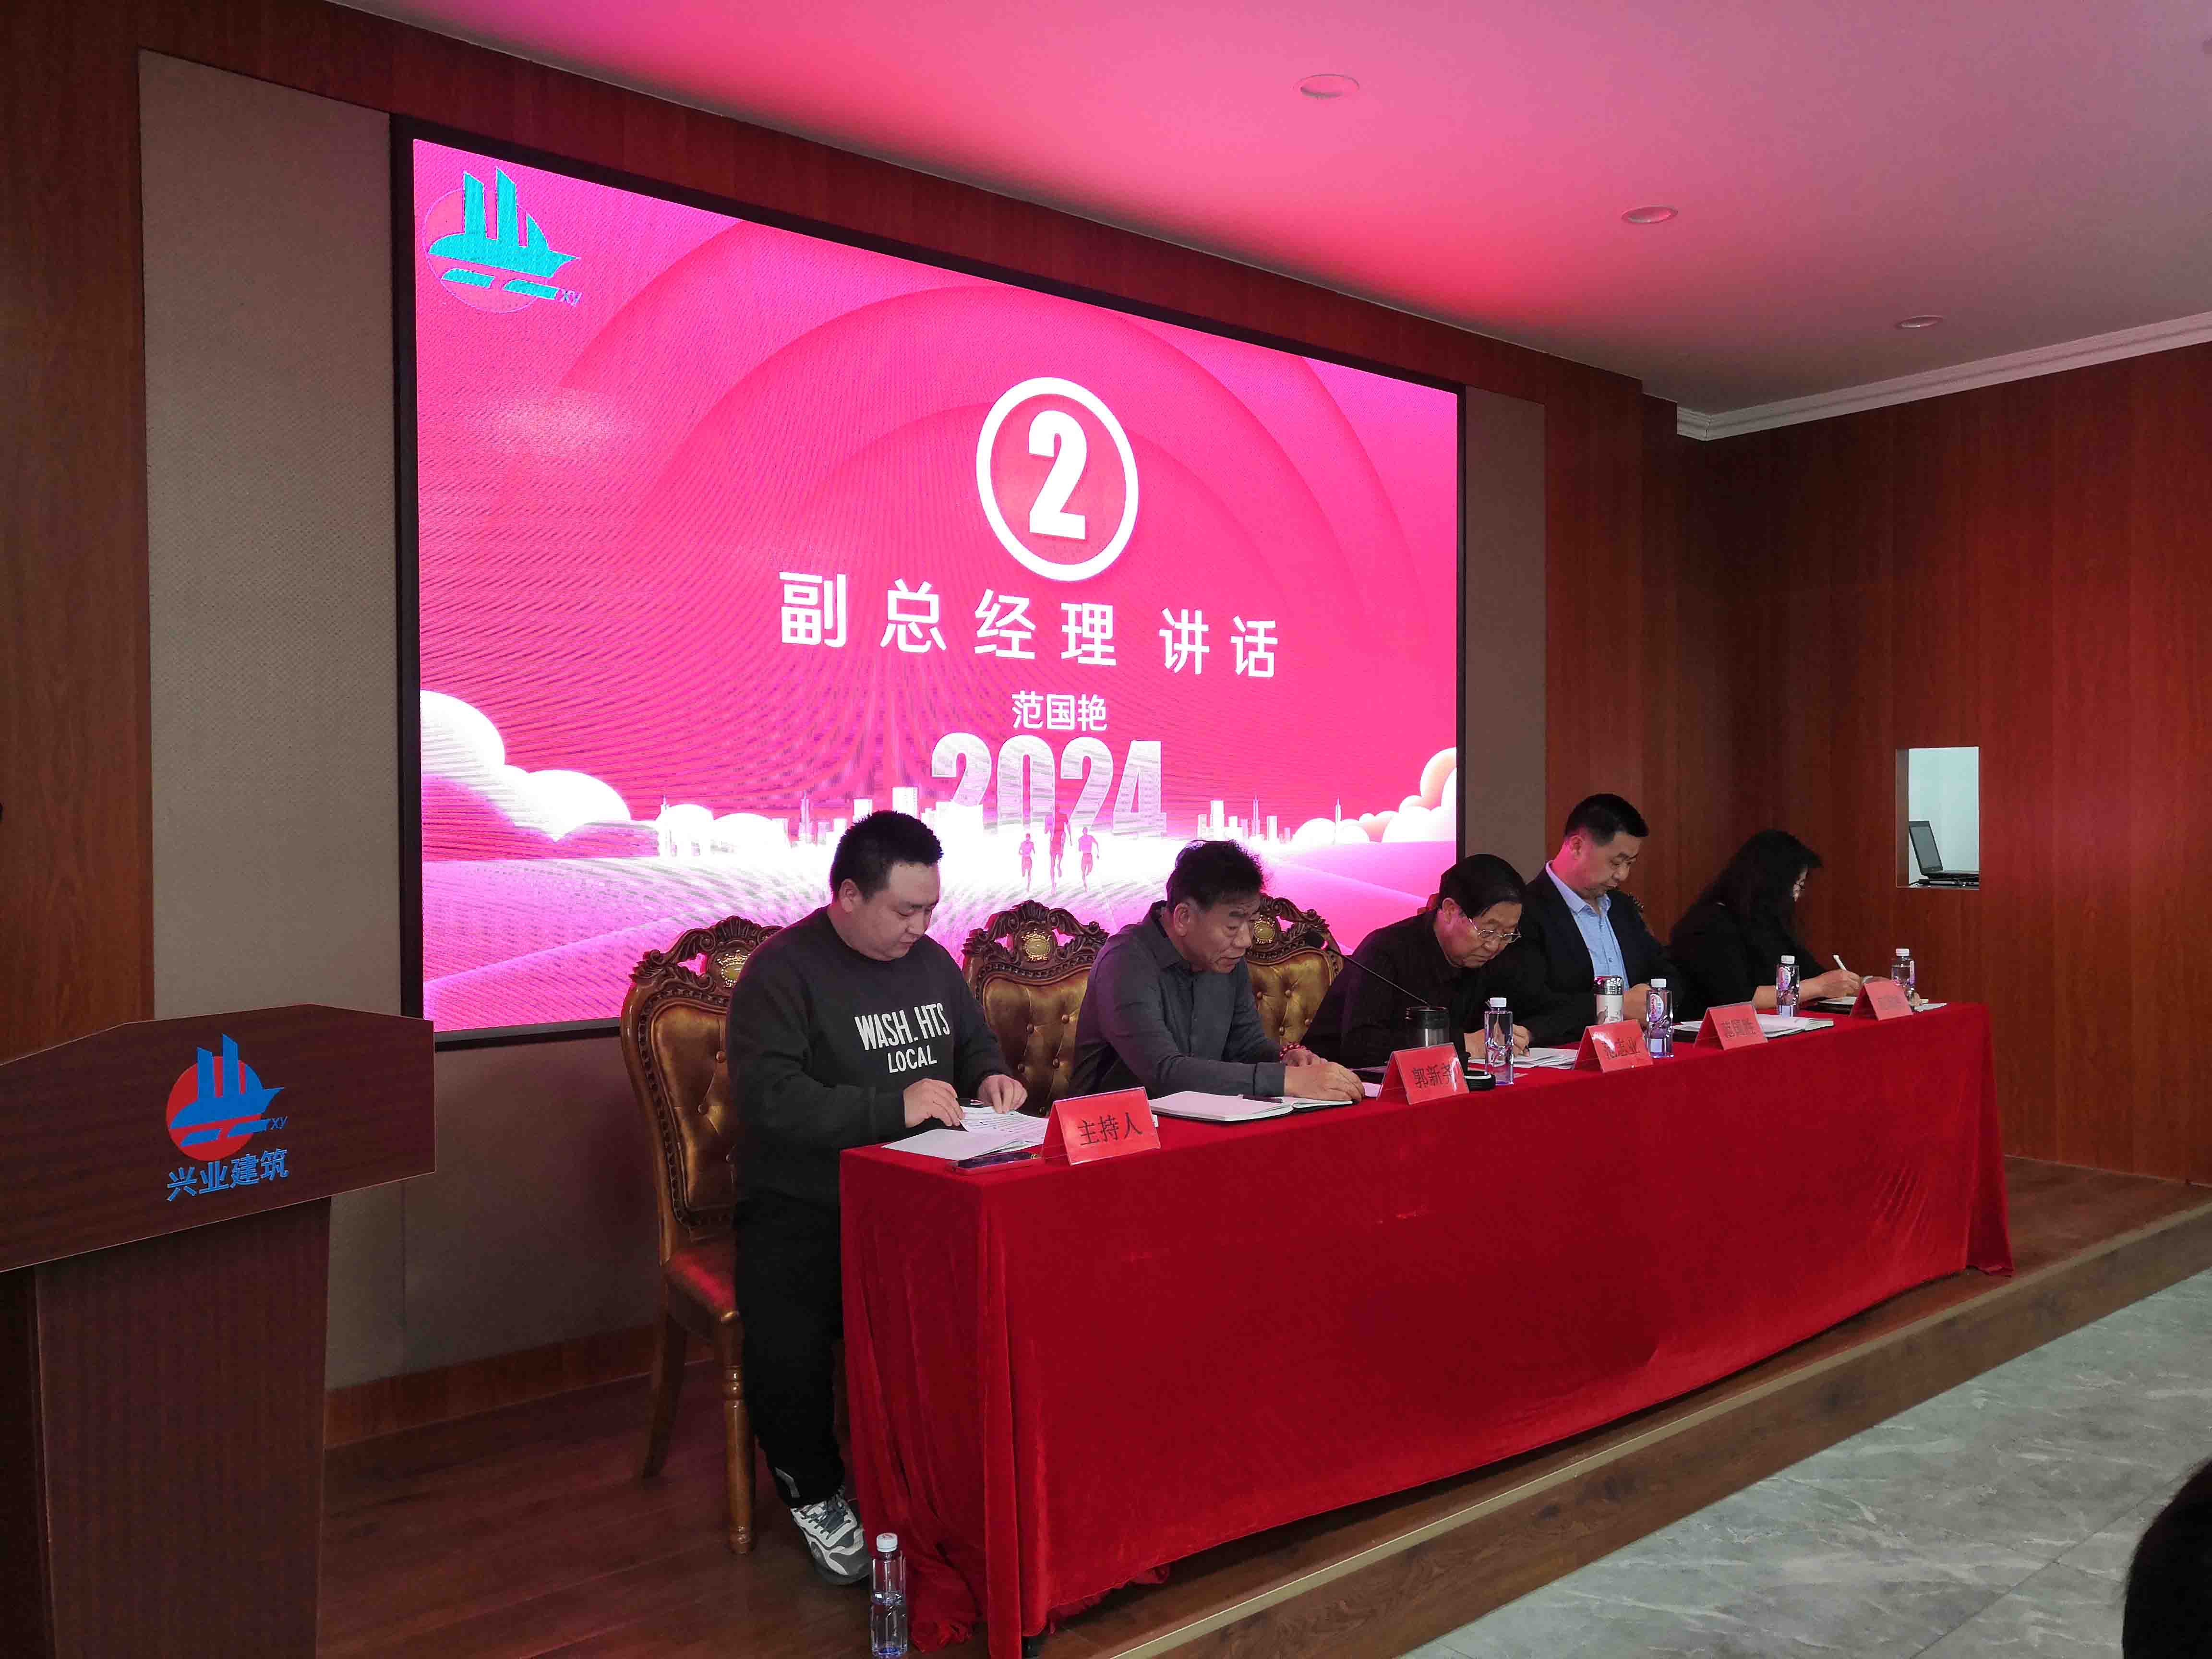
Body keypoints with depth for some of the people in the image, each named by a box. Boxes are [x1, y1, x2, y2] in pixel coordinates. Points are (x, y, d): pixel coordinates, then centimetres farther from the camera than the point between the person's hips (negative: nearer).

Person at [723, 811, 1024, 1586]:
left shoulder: (930, 960, 11)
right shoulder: (782, 971, -9)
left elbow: (976, 1042, 27)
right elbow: (767, 1098, -22)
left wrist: (990, 1077, 3)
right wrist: (895, 1106, -26)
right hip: (804, 1205, -5)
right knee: (784, 1350, -30)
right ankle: (815, 1493, 3)